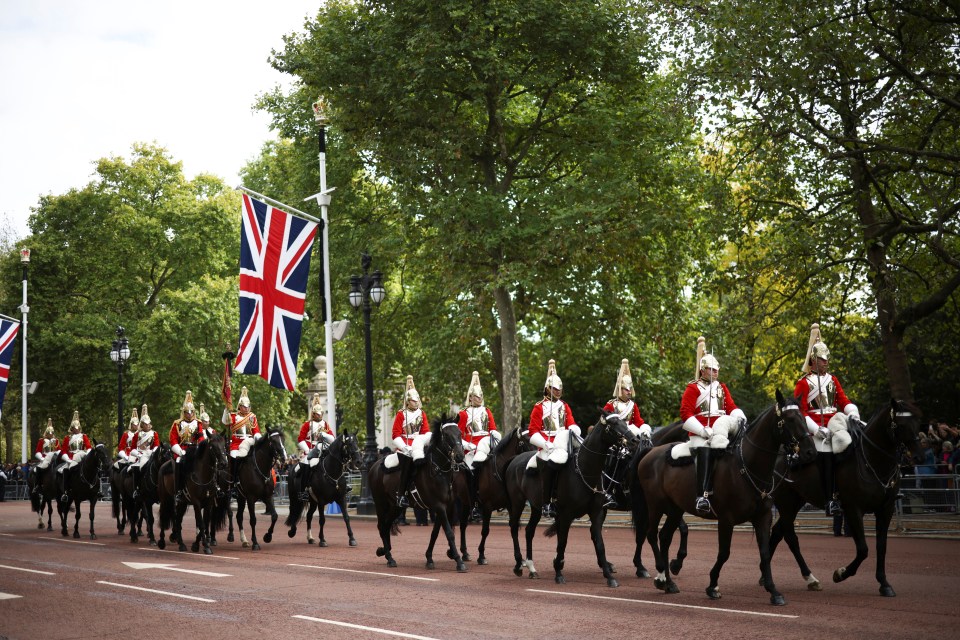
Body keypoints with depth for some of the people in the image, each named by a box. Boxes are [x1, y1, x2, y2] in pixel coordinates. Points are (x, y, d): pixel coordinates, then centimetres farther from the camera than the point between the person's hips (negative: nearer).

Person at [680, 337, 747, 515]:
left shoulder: (721, 387, 22)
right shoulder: (693, 388, 4)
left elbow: (732, 407, 18)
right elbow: (685, 414, -5)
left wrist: (739, 416, -7)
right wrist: (703, 431, -15)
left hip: (720, 430, 5)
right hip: (700, 432, -5)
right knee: (705, 454, -29)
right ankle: (702, 496, -37)